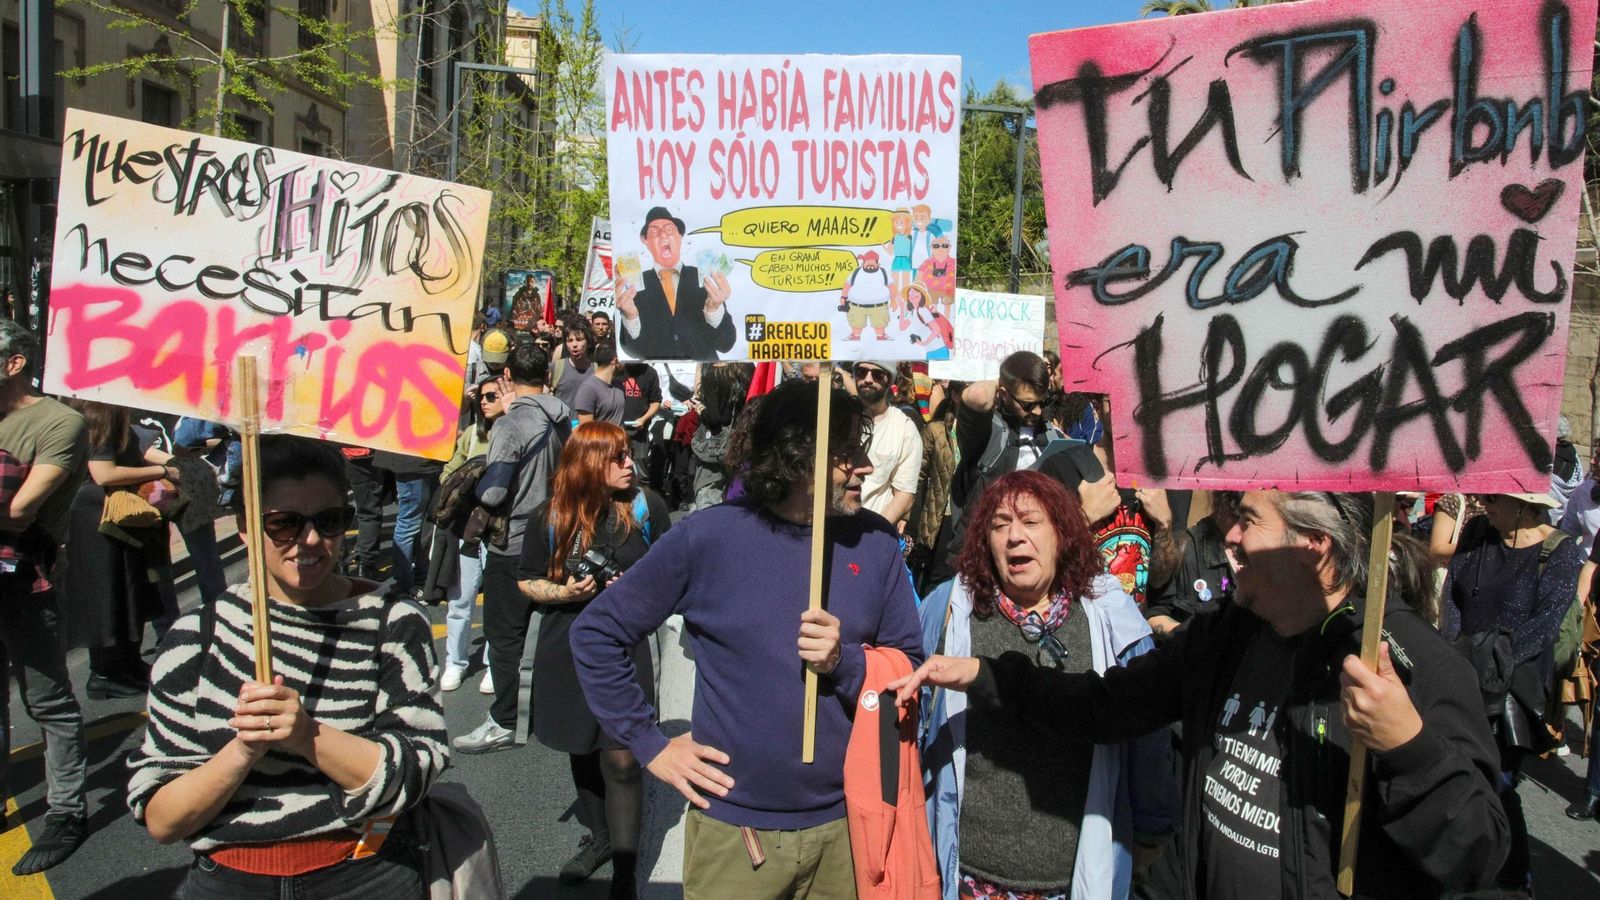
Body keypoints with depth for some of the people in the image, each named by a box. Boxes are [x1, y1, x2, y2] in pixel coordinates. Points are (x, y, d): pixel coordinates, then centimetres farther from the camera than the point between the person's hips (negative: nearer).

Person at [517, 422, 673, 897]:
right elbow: (526, 581, 5)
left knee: (621, 760, -7)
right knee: (582, 751, 16)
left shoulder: (646, 507, -7)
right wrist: (563, 593, -13)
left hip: (626, 648, -2)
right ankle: (599, 837, 38)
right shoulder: (553, 515, -4)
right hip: (566, 648, 3)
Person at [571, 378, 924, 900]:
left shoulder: (875, 542, -4)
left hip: (847, 822, 3)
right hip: (733, 826, -2)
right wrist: (649, 745, -6)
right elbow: (595, 635, -4)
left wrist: (845, 663, -19)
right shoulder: (708, 538, -12)